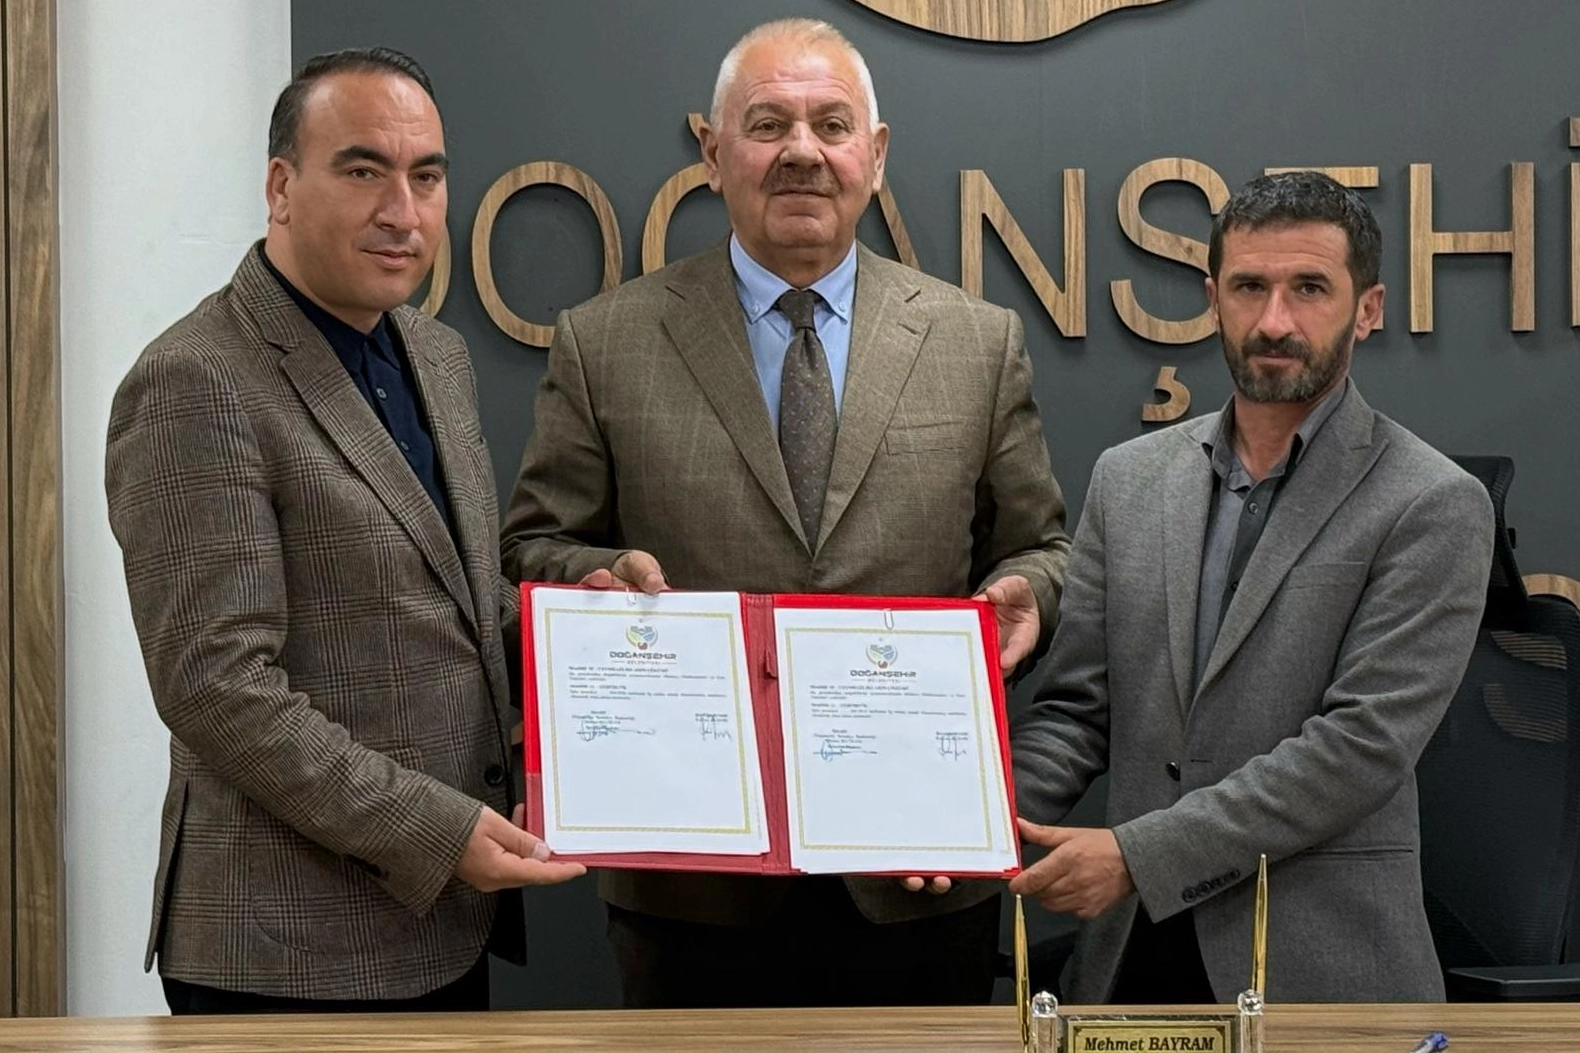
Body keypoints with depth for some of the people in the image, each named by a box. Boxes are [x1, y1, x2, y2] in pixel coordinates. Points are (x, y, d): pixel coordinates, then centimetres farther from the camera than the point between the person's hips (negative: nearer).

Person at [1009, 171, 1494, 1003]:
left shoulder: (1432, 508, -8)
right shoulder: (1128, 480, 7)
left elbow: (1362, 744, -15)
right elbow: (1076, 708, 7)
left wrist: (1139, 853, -19)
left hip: (1320, 963, -4)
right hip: (1133, 947, 4)